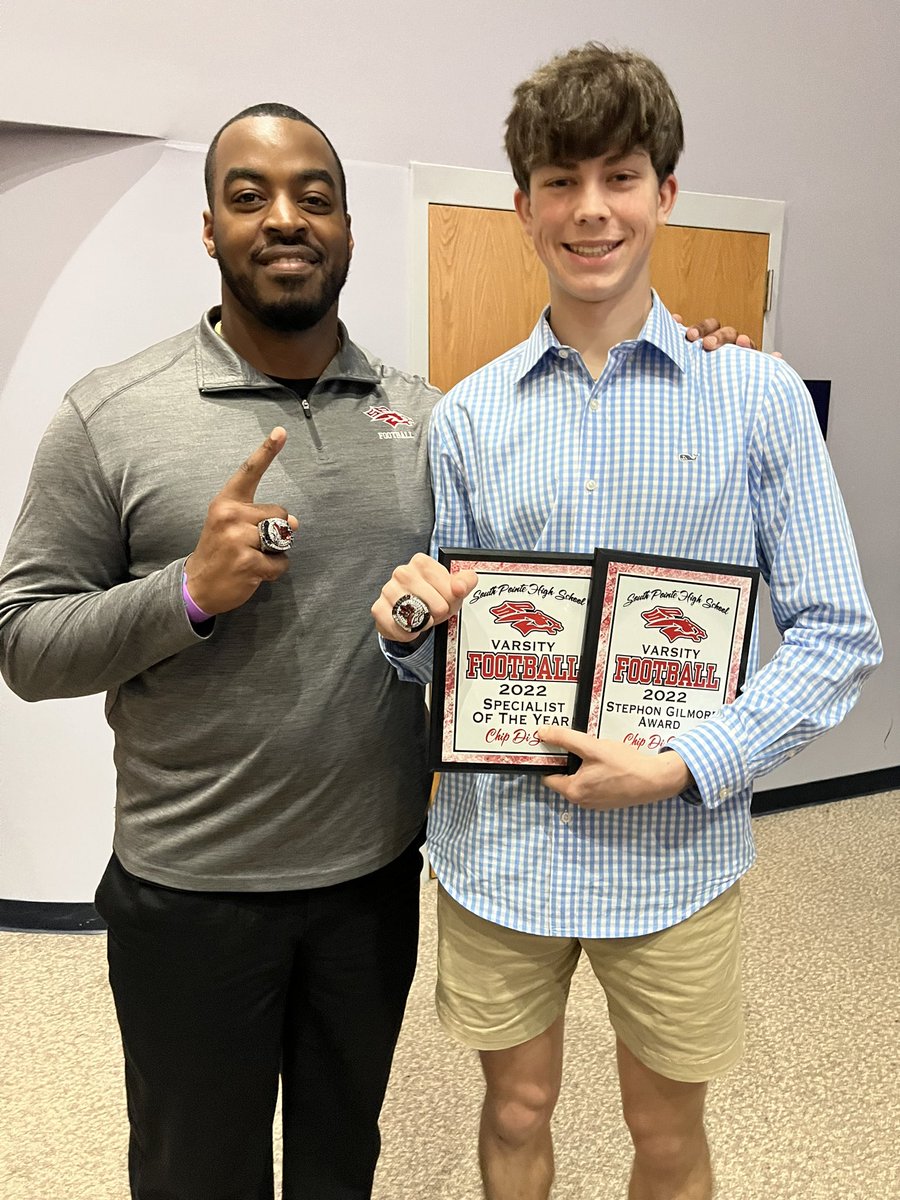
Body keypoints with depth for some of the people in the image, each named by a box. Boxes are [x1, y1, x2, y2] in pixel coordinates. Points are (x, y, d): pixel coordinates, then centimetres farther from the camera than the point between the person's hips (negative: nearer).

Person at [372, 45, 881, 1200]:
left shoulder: (760, 396, -5)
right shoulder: (468, 414, 1)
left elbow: (837, 635, -5)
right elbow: (447, 647, 7)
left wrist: (683, 768, -17)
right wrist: (410, 627, -16)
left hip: (675, 847, -1)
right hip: (496, 840, 2)